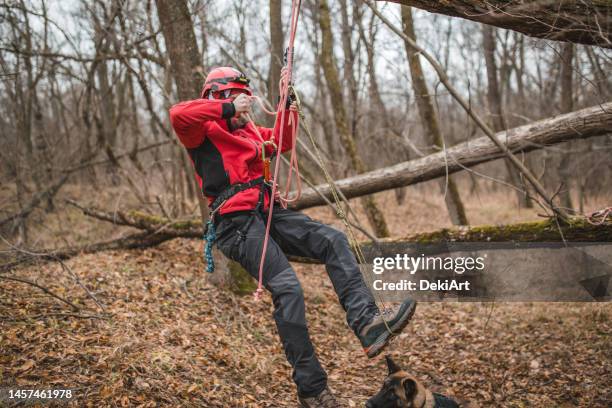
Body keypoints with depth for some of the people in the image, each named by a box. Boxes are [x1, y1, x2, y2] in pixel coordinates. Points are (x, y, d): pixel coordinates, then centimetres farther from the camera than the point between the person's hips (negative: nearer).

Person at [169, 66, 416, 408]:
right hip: (236, 222, -9)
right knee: (288, 288, -22)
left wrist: (288, 103, 22)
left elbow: (281, 142, 34)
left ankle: (367, 323, -22)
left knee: (333, 241, -9)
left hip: (269, 213, 9)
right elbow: (178, 115, -19)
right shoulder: (204, 130, 3)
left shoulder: (248, 130, 27)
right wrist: (228, 109, -20)